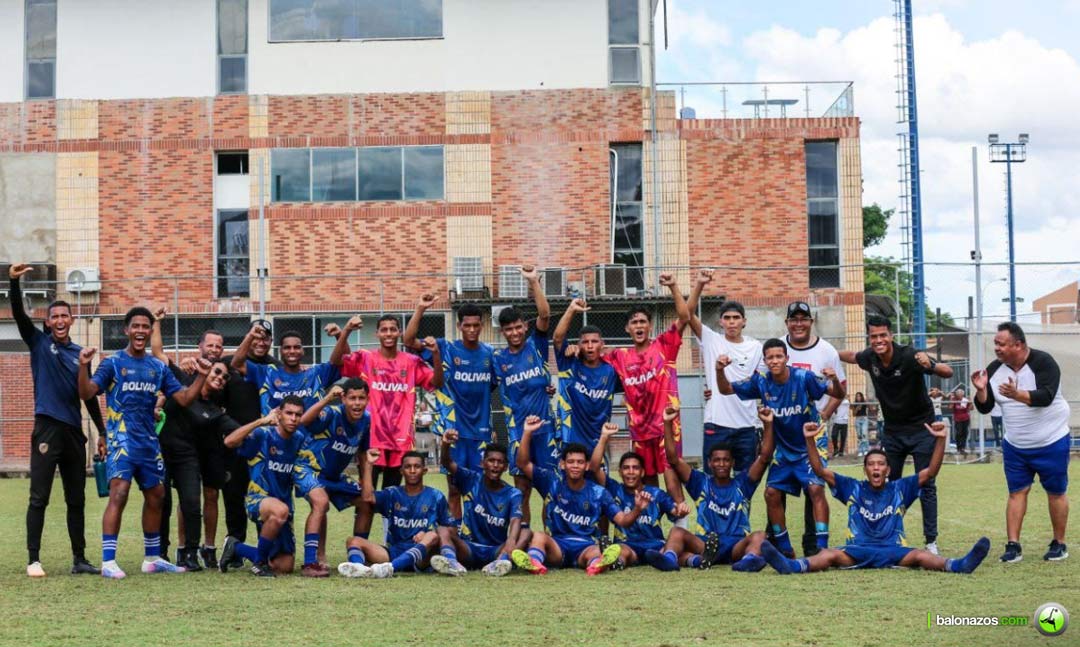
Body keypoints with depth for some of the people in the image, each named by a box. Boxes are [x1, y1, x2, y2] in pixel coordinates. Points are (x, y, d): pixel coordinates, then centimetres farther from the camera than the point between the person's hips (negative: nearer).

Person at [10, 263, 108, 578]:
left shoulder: (79, 353, 12)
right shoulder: (39, 343, 2)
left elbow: (89, 396, 17)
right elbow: (18, 314, -13)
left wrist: (102, 433, 16)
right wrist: (14, 282, -28)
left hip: (74, 432, 5)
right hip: (47, 428, -5)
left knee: (76, 500, 8)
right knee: (39, 498, -5)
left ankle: (79, 559, 14)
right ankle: (33, 560, -2)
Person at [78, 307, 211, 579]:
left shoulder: (158, 367, 12)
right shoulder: (113, 362, -2)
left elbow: (184, 398, 9)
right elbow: (86, 393, -12)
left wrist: (202, 375, -3)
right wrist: (84, 366, -28)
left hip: (149, 442, 6)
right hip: (122, 440, -6)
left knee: (155, 496, 12)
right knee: (118, 494, -18)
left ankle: (153, 558, 25)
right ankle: (108, 562, -19)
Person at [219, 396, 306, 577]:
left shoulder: (299, 440, 3)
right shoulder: (263, 435, -13)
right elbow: (229, 441, -29)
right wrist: (262, 421, -29)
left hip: (284, 503, 6)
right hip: (257, 499, -6)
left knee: (285, 566, 4)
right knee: (280, 510, -41)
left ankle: (236, 548, 29)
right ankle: (259, 562, -16)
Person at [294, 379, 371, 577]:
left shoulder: (365, 420, -5)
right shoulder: (332, 414, -26)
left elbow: (363, 453, 10)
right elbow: (304, 421, -47)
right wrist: (327, 399, -58)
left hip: (335, 475, 8)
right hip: (308, 468, -8)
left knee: (366, 503, 11)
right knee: (321, 502, -33)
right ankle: (309, 564, -32)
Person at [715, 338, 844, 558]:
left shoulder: (803, 378, -20)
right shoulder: (761, 381, -8)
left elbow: (838, 395, -21)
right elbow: (725, 389, -1)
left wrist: (835, 381, -44)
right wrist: (720, 370, -21)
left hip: (810, 445, -5)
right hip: (783, 448, 5)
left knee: (815, 488, -22)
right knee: (771, 493, -2)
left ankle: (821, 547, -20)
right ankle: (784, 548, 11)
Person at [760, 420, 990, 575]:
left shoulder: (899, 489, 15)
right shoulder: (853, 488, 15)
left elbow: (931, 471, 8)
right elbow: (820, 470, 10)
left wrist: (940, 439, -5)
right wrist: (810, 440, -2)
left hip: (893, 551, 1)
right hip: (857, 550, -1)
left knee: (920, 556, -32)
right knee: (830, 555, -32)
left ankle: (958, 565, -59)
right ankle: (790, 566, -61)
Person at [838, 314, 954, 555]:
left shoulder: (909, 356, -23)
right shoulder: (869, 358, -7)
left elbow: (948, 372, -28)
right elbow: (852, 357, 18)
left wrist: (930, 365, -47)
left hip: (920, 429, -5)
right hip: (892, 431, 5)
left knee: (926, 486, -5)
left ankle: (931, 542, -2)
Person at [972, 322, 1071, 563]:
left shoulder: (1043, 362, -17)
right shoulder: (994, 369, -2)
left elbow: (1046, 397, -30)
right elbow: (984, 408, 2)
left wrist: (1018, 395, -45)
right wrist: (981, 390, -18)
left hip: (1051, 443, -4)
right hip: (1015, 445, 4)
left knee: (1056, 492, 4)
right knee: (1017, 492, 1)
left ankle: (1059, 544, 16)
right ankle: (1013, 545, 1)